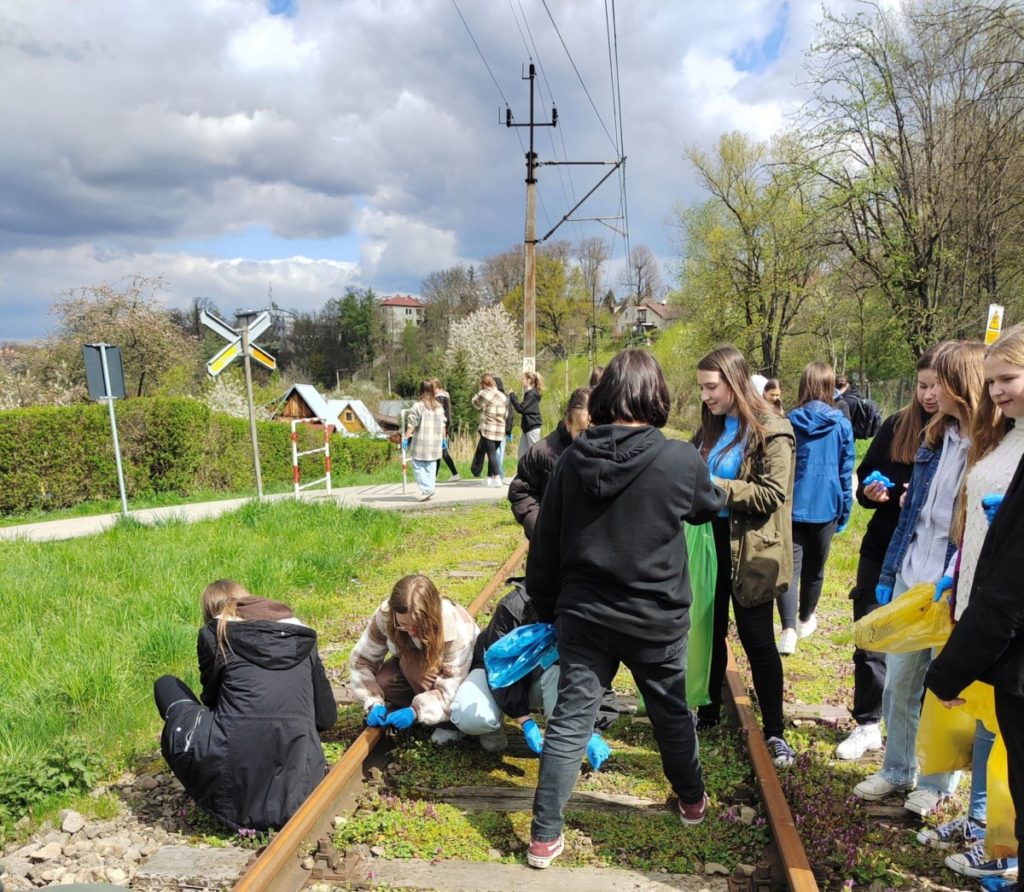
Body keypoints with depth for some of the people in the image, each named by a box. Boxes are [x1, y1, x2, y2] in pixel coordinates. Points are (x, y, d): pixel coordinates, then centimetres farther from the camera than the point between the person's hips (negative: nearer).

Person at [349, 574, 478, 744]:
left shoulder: (457, 628, -36)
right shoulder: (385, 615, -27)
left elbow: (451, 690, -32)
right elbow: (361, 660, -18)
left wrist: (416, 711, -44)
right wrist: (374, 703, -30)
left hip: (463, 675, -4)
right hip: (412, 665, 4)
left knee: (414, 663, -34)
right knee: (382, 681, -26)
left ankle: (450, 722, -15)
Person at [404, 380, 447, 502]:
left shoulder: (417, 405, -8)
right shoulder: (439, 406, 8)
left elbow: (411, 425, -10)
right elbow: (442, 425, 12)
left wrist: (406, 438, -5)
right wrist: (443, 439, 20)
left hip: (421, 442, -5)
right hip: (435, 441, 5)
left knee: (418, 467, 1)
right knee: (431, 467, 11)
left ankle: (427, 489, -12)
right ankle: (429, 491, 12)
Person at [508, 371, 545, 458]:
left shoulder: (532, 394, -13)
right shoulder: (528, 393, 15)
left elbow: (521, 408, -18)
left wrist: (512, 395, -11)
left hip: (533, 428, -10)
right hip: (527, 427, 10)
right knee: (522, 453, 10)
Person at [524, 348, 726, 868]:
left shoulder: (572, 458, -6)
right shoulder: (680, 460, -16)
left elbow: (544, 544, 0)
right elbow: (711, 507, 7)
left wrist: (546, 606, 13)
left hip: (584, 615, 2)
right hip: (657, 619, -1)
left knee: (570, 720, 9)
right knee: (672, 712, 21)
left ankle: (545, 836, 16)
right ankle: (692, 800, 44)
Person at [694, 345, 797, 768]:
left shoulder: (771, 431, -12)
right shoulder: (710, 428, 9)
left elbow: (771, 494, -20)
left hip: (751, 551, -6)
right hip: (710, 540, 6)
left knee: (757, 641, 4)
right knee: (710, 633, 16)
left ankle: (774, 731, 20)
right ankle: (708, 713, 33)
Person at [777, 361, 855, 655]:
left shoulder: (788, 422, -3)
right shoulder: (842, 425, -3)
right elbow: (846, 473, 2)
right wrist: (844, 512, 11)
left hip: (792, 506, -1)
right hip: (825, 507, 1)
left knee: (790, 567, -3)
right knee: (814, 568, 17)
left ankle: (789, 630, -18)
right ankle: (805, 620, 35)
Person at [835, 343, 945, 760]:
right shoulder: (897, 425, 2)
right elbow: (865, 480, 9)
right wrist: (873, 491, -12)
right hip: (883, 552, 3)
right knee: (871, 642, 10)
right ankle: (867, 725, 26)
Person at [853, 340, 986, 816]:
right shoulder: (935, 438, 7)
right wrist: (887, 574, 13)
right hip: (908, 581, 6)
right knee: (898, 683, 16)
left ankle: (936, 783, 32)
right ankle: (896, 769, 34)